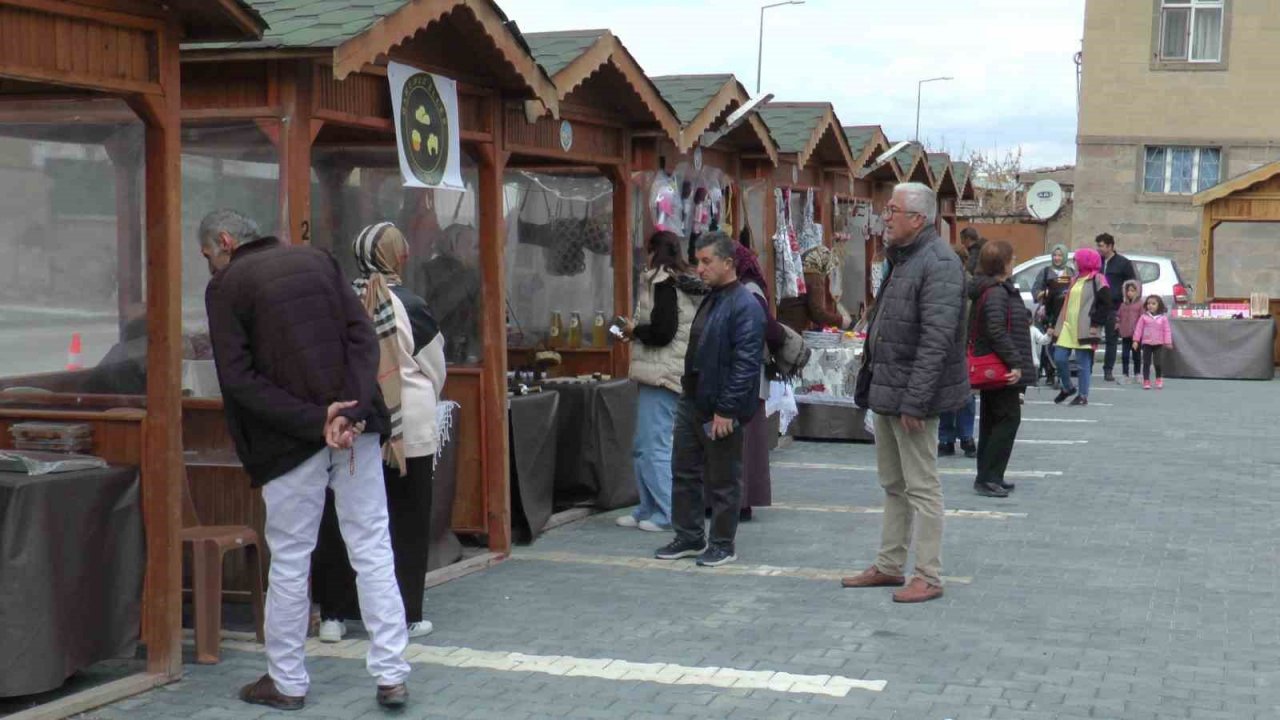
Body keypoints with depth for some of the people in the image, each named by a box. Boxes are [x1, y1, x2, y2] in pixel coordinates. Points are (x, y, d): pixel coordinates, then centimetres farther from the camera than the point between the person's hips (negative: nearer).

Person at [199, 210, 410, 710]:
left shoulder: (225, 287, -1)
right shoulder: (316, 260, 11)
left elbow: (239, 379, -10)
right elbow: (363, 336, 0)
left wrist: (315, 421, -12)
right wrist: (351, 413, -10)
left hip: (291, 442, -3)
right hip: (355, 429, 3)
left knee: (289, 562, 9)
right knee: (373, 551, 8)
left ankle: (286, 682, 20)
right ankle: (391, 676, 8)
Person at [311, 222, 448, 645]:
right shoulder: (410, 307, -9)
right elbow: (435, 372, 2)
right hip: (408, 433, -3)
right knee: (406, 525, 7)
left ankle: (334, 614, 15)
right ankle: (405, 615, 12)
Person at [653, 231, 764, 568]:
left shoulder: (745, 307, -17)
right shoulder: (710, 300, 13)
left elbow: (746, 364, -21)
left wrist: (727, 410, -22)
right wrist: (688, 388, 17)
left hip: (720, 410, -9)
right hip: (692, 401, 9)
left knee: (722, 481, 4)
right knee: (684, 472, 15)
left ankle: (723, 545, 16)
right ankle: (689, 537, 27)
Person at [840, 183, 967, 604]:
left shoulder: (938, 263, -17)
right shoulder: (902, 259, 15)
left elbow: (936, 339, -24)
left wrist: (914, 400, -25)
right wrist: (871, 387, 19)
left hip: (911, 395, -10)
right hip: (886, 392, 10)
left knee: (921, 487, -2)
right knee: (893, 485, 17)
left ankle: (928, 577, 5)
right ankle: (889, 566, 28)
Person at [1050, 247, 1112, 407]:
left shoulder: (1097, 279, -5)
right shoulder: (1076, 280, 20)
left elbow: (1105, 304, -10)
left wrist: (1096, 324, -15)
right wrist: (1057, 324, 21)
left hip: (1084, 329, -7)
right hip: (1067, 327, 7)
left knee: (1083, 362, -2)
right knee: (1059, 358, 2)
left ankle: (1083, 395, 6)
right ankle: (1067, 387, 22)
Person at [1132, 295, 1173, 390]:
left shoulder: (1163, 318, 0)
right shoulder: (1144, 317, 0)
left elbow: (1167, 330, 1)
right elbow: (1138, 328, 1)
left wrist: (1168, 342, -2)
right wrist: (1136, 340, -3)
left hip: (1158, 344, -1)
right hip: (1146, 343, 1)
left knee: (1157, 362, -1)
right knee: (1146, 363, 2)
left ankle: (1159, 380, 19)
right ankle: (1146, 381, 8)